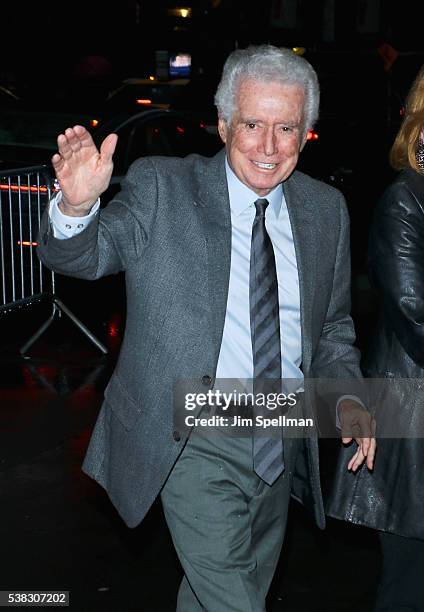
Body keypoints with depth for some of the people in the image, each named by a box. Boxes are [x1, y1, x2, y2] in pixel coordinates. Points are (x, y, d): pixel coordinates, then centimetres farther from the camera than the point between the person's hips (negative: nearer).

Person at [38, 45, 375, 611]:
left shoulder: (326, 209, 4)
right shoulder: (161, 187, -7)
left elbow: (333, 323, 13)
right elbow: (82, 256, -14)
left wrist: (347, 394, -4)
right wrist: (77, 205, -36)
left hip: (285, 445, 5)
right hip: (195, 442, -5)